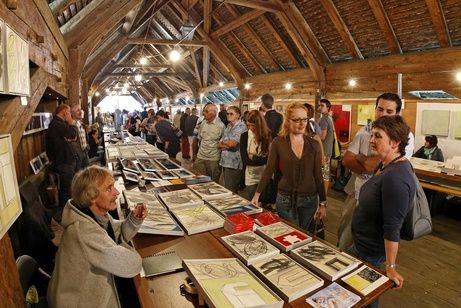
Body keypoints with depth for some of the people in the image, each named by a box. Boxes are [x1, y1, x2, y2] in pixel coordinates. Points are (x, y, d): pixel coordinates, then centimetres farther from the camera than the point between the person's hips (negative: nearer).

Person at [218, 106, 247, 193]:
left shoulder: (241, 127, -10)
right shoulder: (228, 127, 17)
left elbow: (231, 143, -20)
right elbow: (219, 145, 13)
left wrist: (223, 142, 0)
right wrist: (225, 145, -9)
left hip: (234, 164, -8)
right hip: (225, 162, 8)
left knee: (230, 192, -4)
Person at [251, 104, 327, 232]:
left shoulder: (314, 145, -1)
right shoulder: (278, 142, -7)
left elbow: (318, 175, 3)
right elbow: (268, 170, -2)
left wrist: (323, 203, 3)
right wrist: (257, 194, -3)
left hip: (310, 200, 2)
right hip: (285, 199, -2)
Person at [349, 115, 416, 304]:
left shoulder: (396, 177, -31)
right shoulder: (385, 165, -1)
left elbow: (393, 227, -29)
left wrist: (390, 267, -24)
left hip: (371, 252, -9)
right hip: (361, 243, 9)